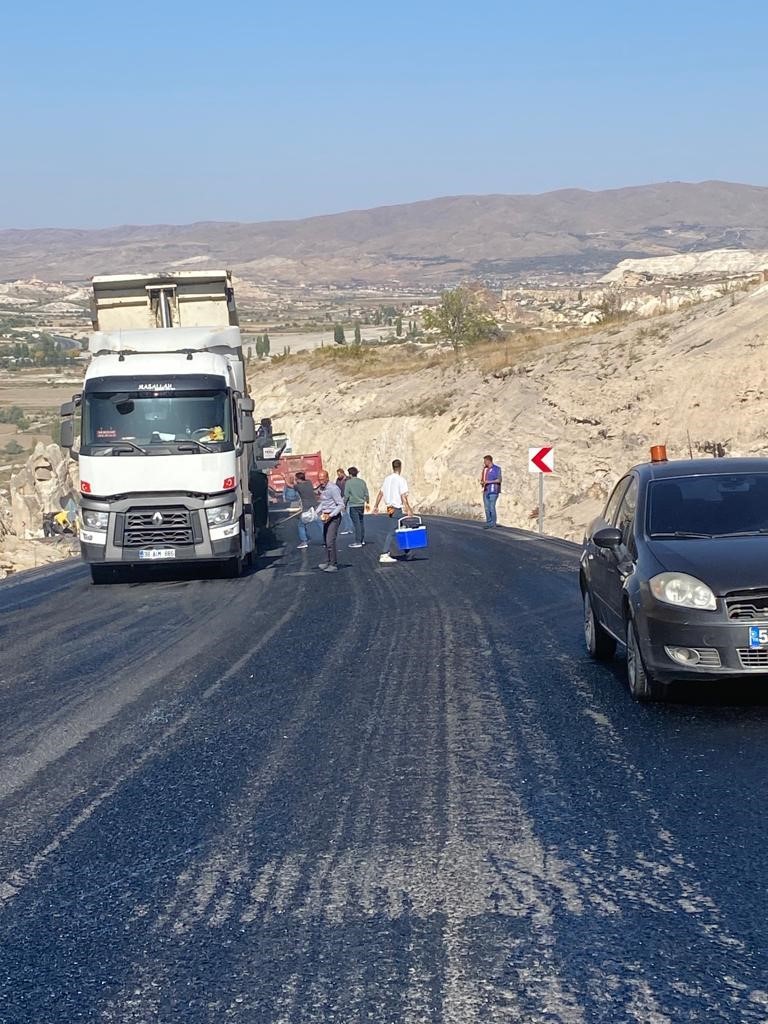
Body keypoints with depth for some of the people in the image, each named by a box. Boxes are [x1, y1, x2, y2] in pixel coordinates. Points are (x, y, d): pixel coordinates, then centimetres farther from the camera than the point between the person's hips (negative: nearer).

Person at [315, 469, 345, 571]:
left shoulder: (333, 489, -18)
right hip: (326, 517, 9)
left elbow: (341, 505, -19)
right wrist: (315, 512, 13)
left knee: (330, 541, -14)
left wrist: (330, 515, -24)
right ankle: (327, 562, 25)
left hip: (334, 517, -9)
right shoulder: (322, 489, 10)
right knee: (325, 540, 14)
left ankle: (334, 565, -9)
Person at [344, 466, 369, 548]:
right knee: (361, 522, 15)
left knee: (356, 523, -6)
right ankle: (362, 540, 23)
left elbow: (346, 495, -8)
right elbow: (366, 494, 9)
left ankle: (358, 542, -6)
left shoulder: (349, 482, -8)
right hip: (361, 505, 5)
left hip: (353, 505, -5)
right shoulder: (362, 482, 6)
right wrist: (367, 502, 22)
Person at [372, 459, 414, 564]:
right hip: (397, 508, -8)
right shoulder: (401, 480, -12)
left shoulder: (387, 479, 10)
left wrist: (376, 506, 20)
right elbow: (403, 497, -17)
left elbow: (380, 493, 13)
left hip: (389, 507, 8)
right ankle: (384, 554, -5)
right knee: (392, 531, -5)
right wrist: (409, 509, -15)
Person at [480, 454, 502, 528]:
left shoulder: (497, 469, -7)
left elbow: (499, 480, -11)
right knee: (486, 507, 3)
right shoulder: (485, 469, 13)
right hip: (486, 490, 7)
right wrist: (482, 482, -5)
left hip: (493, 491, -6)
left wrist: (488, 482, -17)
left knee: (492, 507, -9)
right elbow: (482, 479, 18)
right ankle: (488, 523, 9)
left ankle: (493, 524, -3)